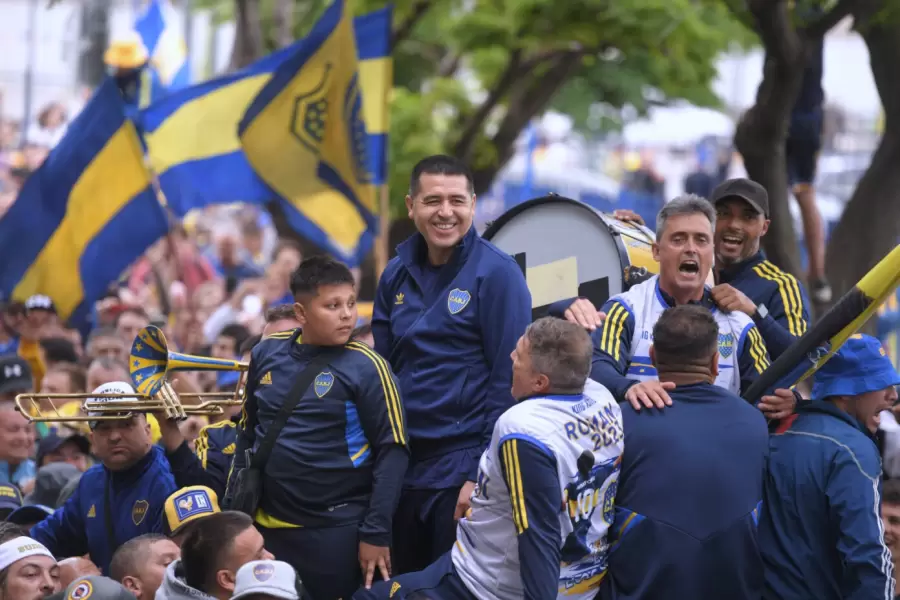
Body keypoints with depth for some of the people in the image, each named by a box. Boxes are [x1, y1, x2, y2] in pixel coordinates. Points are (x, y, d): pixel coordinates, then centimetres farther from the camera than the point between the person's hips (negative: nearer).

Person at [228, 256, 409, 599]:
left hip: (337, 530, -4)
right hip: (269, 526, 4)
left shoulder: (365, 367, -10)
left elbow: (392, 451, -10)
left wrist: (376, 532, -14)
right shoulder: (266, 354, 2)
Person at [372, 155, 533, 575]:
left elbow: (508, 380, -12)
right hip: (403, 467, 6)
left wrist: (485, 474, -16)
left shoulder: (496, 273, -9)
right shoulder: (397, 275, 8)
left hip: (464, 470, -6)